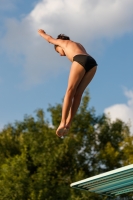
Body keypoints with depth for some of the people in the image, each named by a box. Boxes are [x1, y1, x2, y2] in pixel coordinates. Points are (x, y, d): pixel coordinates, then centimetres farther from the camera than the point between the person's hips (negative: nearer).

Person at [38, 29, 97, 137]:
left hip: (80, 61, -6)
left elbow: (50, 39, 47)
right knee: (78, 93, 8)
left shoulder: (63, 42, 29)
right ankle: (68, 123, 2)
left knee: (70, 91, -3)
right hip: (93, 63, 6)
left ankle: (63, 123, -11)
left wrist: (42, 33, 68)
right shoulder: (78, 45, 43)